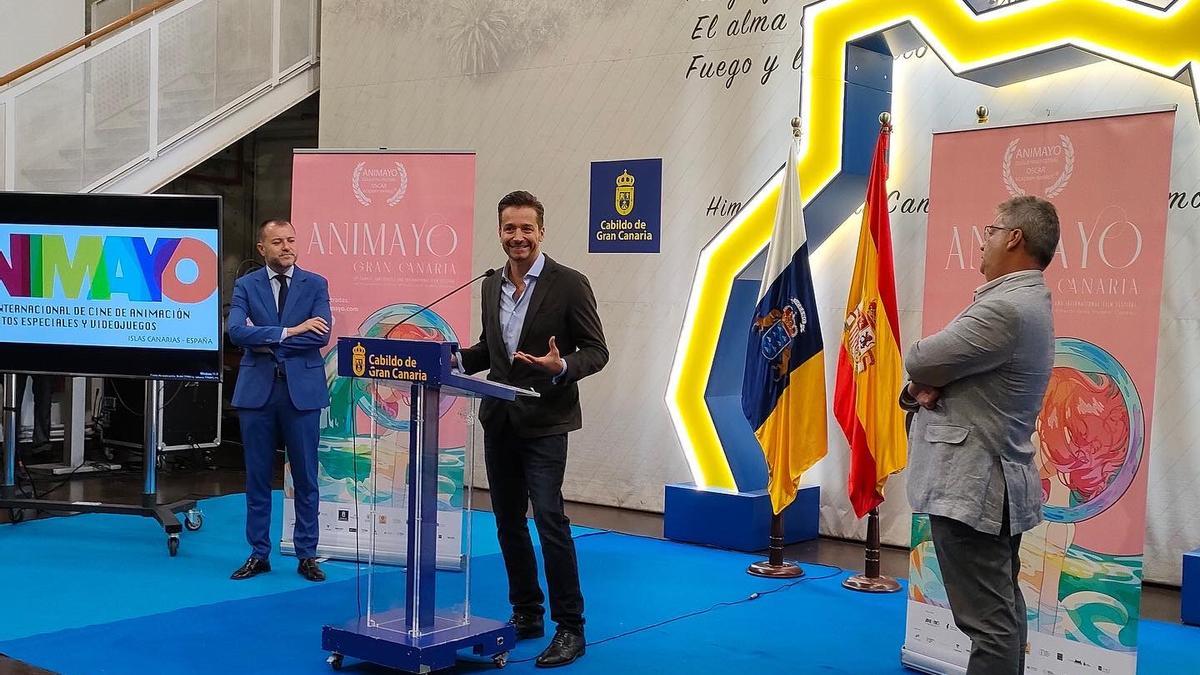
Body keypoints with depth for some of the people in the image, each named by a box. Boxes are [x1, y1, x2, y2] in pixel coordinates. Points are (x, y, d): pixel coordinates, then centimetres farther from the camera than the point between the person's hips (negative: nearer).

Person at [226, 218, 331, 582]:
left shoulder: (315, 285, 4)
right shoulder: (246, 285, 5)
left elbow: (321, 336, -9)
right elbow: (236, 331, -11)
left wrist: (266, 340, -11)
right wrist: (289, 331, -17)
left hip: (302, 390, 0)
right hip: (257, 389, 1)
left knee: (305, 478, 5)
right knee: (257, 478, 8)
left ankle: (307, 556, 14)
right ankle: (259, 554, 18)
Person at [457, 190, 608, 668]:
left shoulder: (569, 284, -8)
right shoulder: (491, 286, 10)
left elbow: (596, 351, -7)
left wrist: (561, 367, -26)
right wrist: (454, 360, 1)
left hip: (544, 422, -6)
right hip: (499, 419, 6)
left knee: (548, 518, -11)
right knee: (508, 520, 12)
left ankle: (569, 627, 0)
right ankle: (526, 614, 26)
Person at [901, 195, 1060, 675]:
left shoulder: (1006, 308, -20)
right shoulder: (1028, 302, 15)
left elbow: (917, 361, -18)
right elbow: (958, 362, 14)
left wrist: (925, 378, 4)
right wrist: (927, 382, -8)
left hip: (971, 486, -11)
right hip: (995, 479, 11)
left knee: (990, 622, -9)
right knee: (1004, 609, 19)